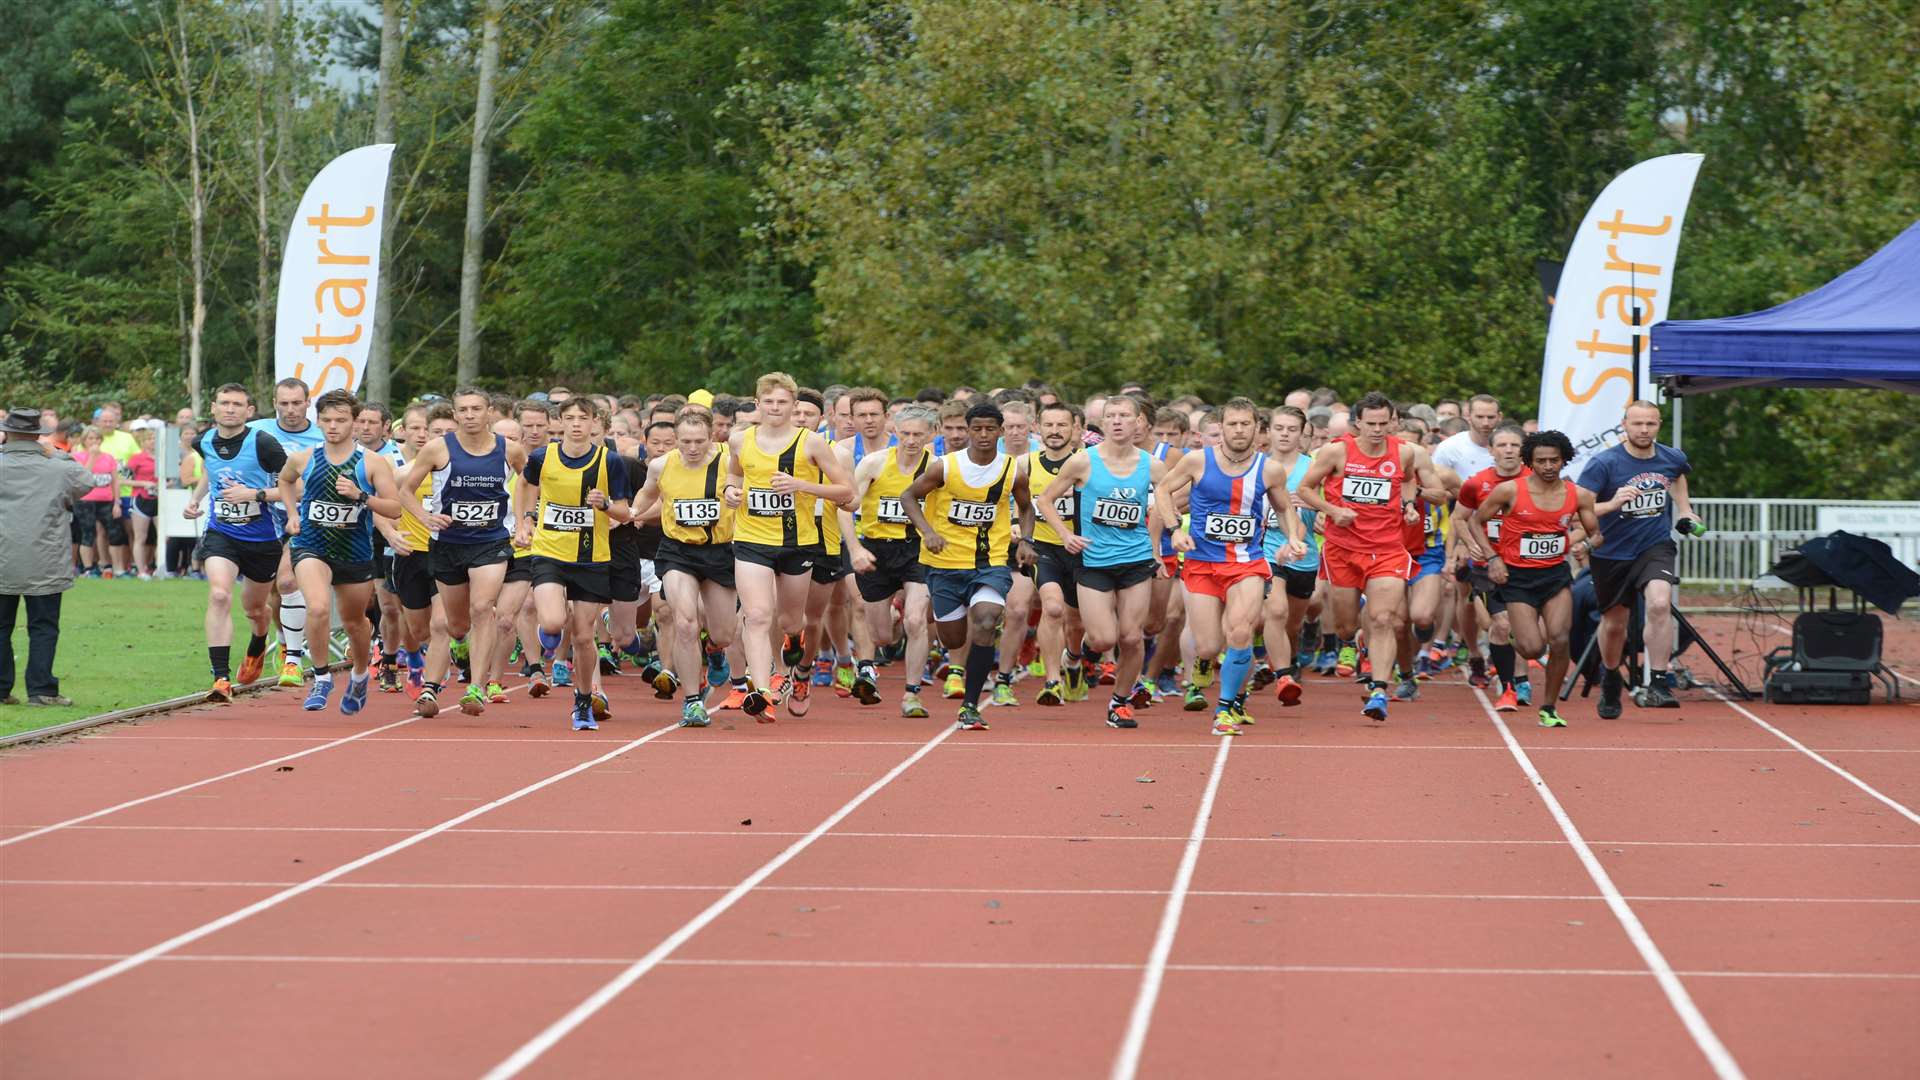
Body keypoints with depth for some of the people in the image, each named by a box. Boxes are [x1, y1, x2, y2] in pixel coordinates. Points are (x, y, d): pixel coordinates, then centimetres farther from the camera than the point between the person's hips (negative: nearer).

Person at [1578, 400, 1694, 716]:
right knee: (1614, 624, 12)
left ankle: (1658, 684, -22)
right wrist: (1613, 504, -37)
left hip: (1655, 547, 1)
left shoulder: (1673, 458, -2)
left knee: (1659, 604, -27)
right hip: (1612, 553, -1)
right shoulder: (1604, 463, -15)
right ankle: (1610, 681, 42)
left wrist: (1684, 509, 18)